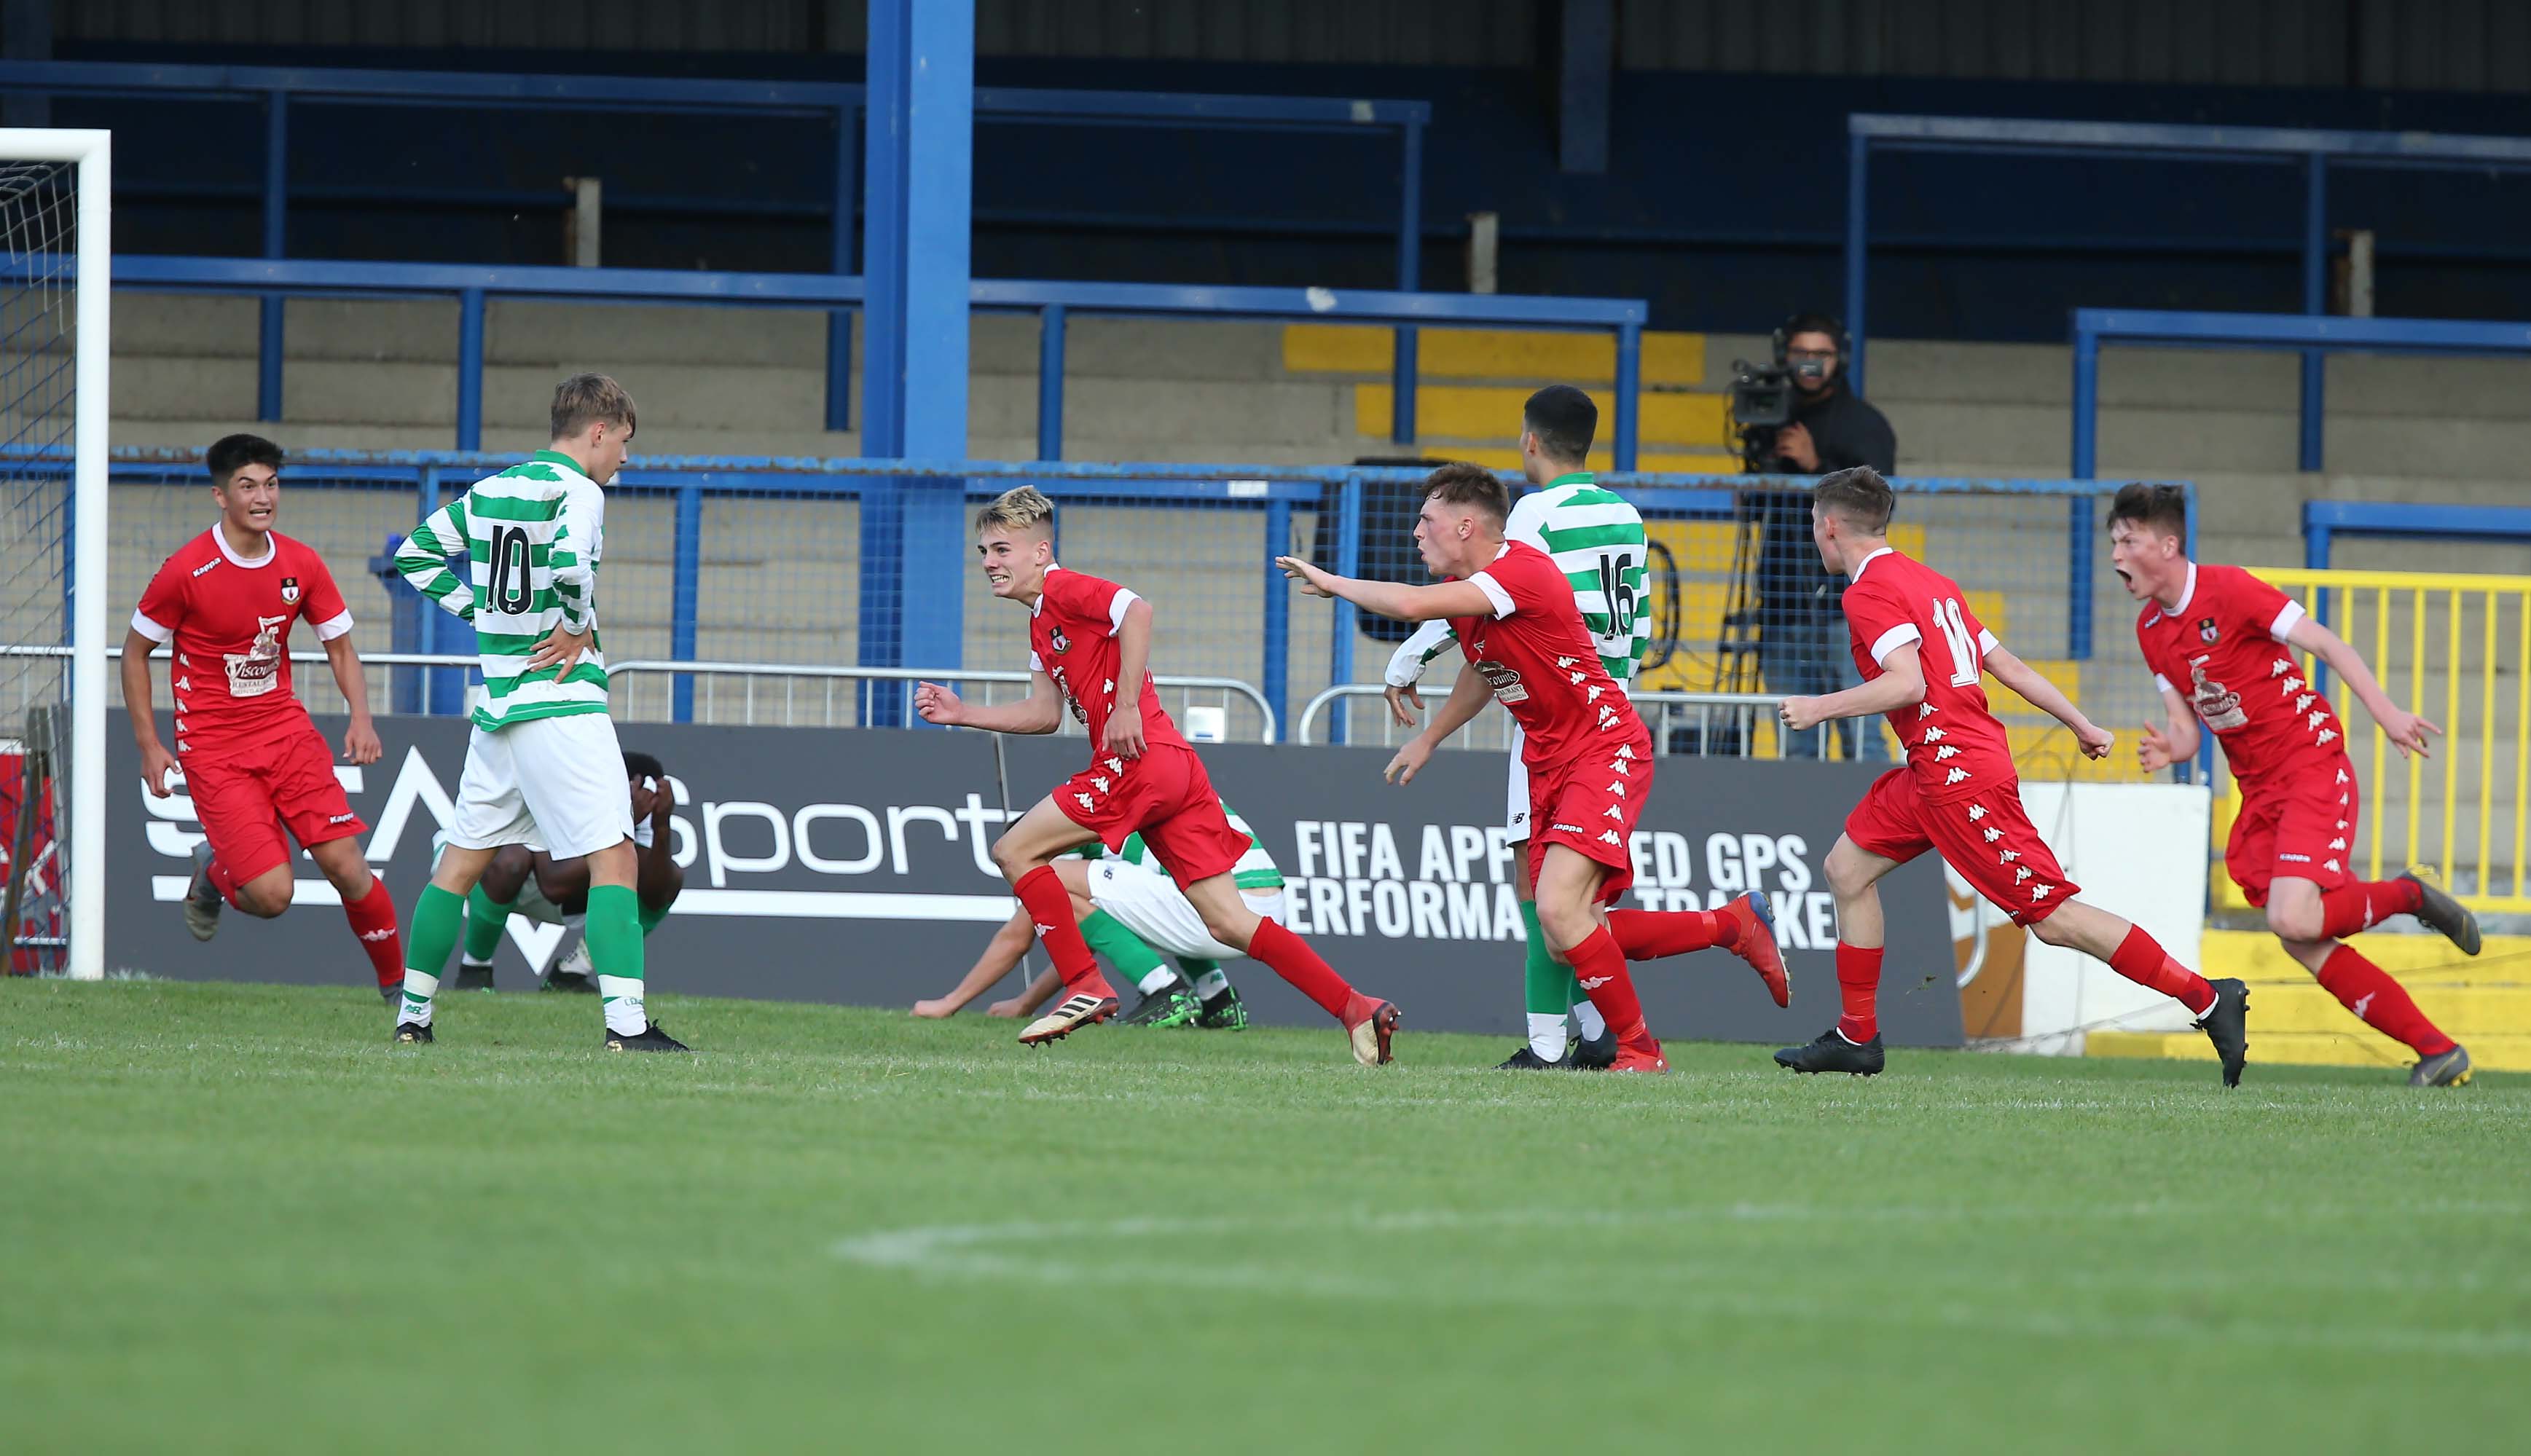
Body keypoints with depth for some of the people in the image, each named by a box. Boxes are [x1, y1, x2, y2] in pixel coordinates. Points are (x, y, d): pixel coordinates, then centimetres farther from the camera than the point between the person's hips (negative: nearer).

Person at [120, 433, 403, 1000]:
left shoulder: (301, 565, 0)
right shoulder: (186, 571, -13)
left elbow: (339, 647, 11)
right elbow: (136, 651, 0)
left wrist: (361, 719, -6)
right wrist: (149, 746, -4)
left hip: (286, 730, 4)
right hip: (213, 749, -4)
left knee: (346, 865, -9)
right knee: (272, 894, -14)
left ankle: (397, 984, 10)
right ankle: (213, 873, 21)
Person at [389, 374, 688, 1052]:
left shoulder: (489, 492, 14)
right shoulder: (576, 492, -9)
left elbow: (415, 554, 22)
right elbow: (571, 564, -29)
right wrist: (579, 628, -11)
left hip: (497, 702, 8)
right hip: (562, 701, -8)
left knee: (461, 860, 16)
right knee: (614, 857, -9)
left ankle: (413, 1012, 19)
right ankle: (626, 1021, -20)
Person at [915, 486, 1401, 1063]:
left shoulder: (1062, 589, -4)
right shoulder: (1041, 623, 25)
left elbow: (1136, 610, -22)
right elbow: (1044, 713, 29)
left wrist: (1127, 707, -23)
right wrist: (961, 713, 25)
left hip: (1142, 760, -10)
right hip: (1176, 775, 10)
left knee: (1015, 849, -2)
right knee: (1228, 922, 4)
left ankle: (1086, 987, -4)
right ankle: (1358, 1010, -1)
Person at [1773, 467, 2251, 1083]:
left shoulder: (1870, 593, -9)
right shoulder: (1932, 582, 19)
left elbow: (1908, 682, -22)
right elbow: (2008, 665, 18)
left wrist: (1821, 708, -13)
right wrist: (2083, 726, 21)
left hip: (1957, 771, -10)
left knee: (2053, 916, -11)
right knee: (1848, 867, 14)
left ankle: (2208, 999, -13)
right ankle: (1857, 1037, 17)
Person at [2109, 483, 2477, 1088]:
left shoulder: (2228, 590, -13)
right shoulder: (2150, 631, 10)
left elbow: (2325, 644, -13)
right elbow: (2185, 728, 12)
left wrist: (2386, 712, -23)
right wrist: (2169, 749, -12)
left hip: (2313, 767, -8)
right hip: (2258, 791, 8)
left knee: (2293, 919, -24)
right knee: (2303, 944, -3)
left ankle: (2409, 896, 4)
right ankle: (2438, 1052, 3)